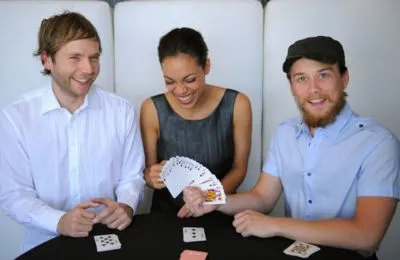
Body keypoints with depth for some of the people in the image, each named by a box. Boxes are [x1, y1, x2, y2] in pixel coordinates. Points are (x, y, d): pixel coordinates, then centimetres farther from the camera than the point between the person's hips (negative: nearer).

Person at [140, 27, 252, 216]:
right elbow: (147, 169, 1)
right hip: (166, 212, 0)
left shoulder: (237, 105, -10)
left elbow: (239, 168, -2)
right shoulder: (152, 109, -9)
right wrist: (153, 177, -21)